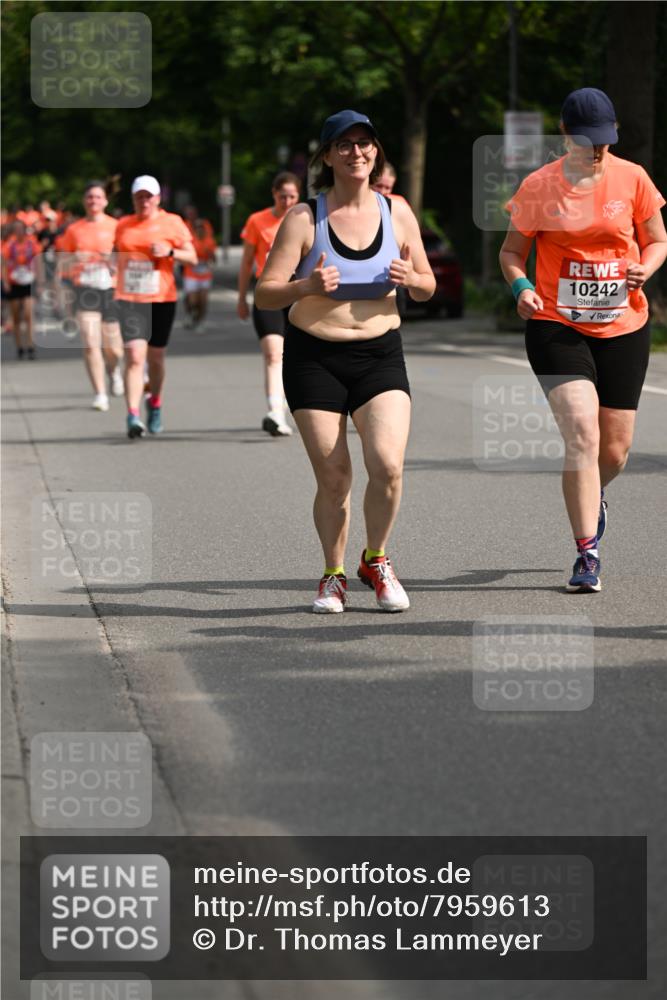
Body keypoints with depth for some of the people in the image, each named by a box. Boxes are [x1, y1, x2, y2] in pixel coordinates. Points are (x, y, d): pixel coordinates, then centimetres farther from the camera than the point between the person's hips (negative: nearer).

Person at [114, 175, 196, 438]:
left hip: (162, 299, 0)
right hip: (130, 299, 0)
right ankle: (133, 416, -20)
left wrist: (170, 252, -16)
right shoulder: (123, 225, 10)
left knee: (156, 358, 12)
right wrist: (118, 289, 14)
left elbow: (193, 258, 1)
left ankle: (155, 403, 39)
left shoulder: (172, 222, 2)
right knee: (134, 357, -15)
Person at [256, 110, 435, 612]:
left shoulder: (397, 213, 3)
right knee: (333, 479, -2)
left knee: (388, 464, -17)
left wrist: (411, 278, -11)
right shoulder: (305, 218, -6)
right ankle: (334, 575, 22)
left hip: (380, 355, 1)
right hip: (314, 358, -1)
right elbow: (265, 294, -7)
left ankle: (376, 561, 9)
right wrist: (306, 286, -27)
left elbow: (427, 288, 12)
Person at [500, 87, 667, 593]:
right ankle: (587, 556, -13)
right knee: (582, 433, -18)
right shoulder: (539, 187, -3)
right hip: (557, 326, -2)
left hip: (623, 327, 2)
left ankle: (593, 496, 45)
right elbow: (512, 250, 7)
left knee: (615, 448, 7)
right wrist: (521, 286, -14)